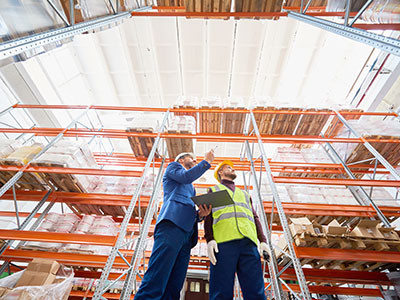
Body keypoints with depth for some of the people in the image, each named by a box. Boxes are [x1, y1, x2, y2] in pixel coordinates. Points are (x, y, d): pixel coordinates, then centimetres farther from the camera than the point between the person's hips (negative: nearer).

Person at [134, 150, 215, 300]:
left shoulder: (191, 188, 38)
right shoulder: (173, 166, 19)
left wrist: (200, 214, 7)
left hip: (186, 234, 8)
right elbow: (186, 176, -3)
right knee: (155, 283, -17)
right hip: (172, 225, -7)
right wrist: (206, 161, 9)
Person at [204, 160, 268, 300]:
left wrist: (263, 241, 7)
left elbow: (255, 217, 24)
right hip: (223, 241, -3)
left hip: (248, 242, 3)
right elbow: (208, 216, 11)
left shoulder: (244, 194, 35)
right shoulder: (214, 190, 25)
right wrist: (209, 239, -6)